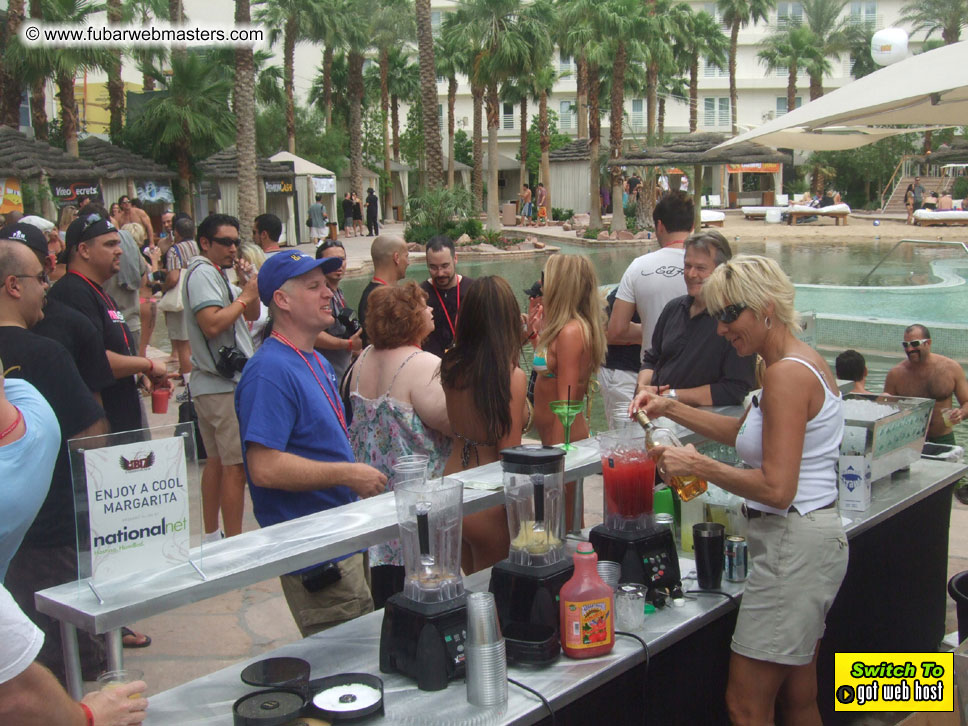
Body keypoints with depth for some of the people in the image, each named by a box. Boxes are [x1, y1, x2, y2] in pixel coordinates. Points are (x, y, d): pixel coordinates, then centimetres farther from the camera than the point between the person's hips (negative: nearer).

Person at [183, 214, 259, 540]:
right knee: (236, 465, -10)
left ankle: (211, 537, 26)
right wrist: (245, 295, -15)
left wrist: (249, 286, 3)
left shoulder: (217, 274, 20)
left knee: (217, 460, 16)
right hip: (224, 385, -11)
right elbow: (212, 324, -25)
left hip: (212, 384, 11)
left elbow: (251, 315, 21)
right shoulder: (203, 272, -12)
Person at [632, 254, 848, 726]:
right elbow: (744, 432, 24)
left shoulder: (787, 374, -20)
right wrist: (670, 409, 16)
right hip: (812, 537, 11)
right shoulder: (802, 363, 11)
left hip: (792, 543, -11)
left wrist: (698, 465, -16)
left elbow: (776, 489, -25)